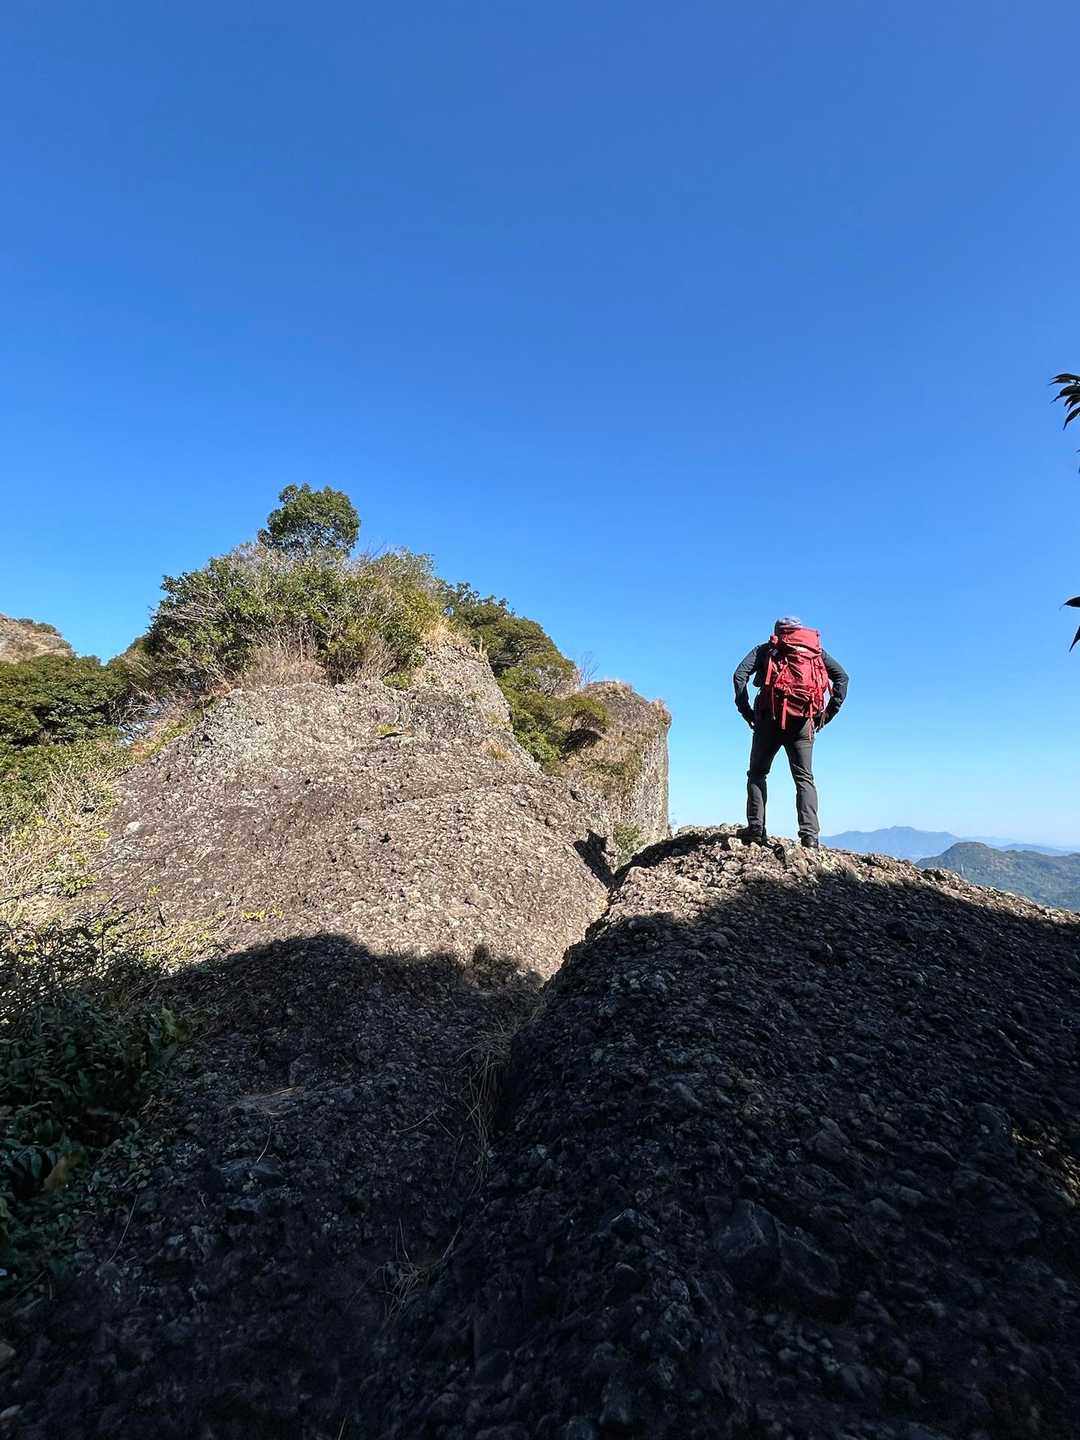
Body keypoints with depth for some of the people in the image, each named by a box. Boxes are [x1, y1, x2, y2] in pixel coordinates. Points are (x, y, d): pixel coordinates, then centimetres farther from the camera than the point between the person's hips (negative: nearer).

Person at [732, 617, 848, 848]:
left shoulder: (765, 650, 14)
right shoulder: (817, 649, 20)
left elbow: (739, 675, -2)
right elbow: (842, 676, 9)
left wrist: (746, 711, 1)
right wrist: (828, 712, 8)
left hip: (770, 719, -1)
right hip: (803, 722, 2)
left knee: (757, 773, 10)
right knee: (804, 778, 6)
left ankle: (756, 828, 3)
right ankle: (810, 834, -4)